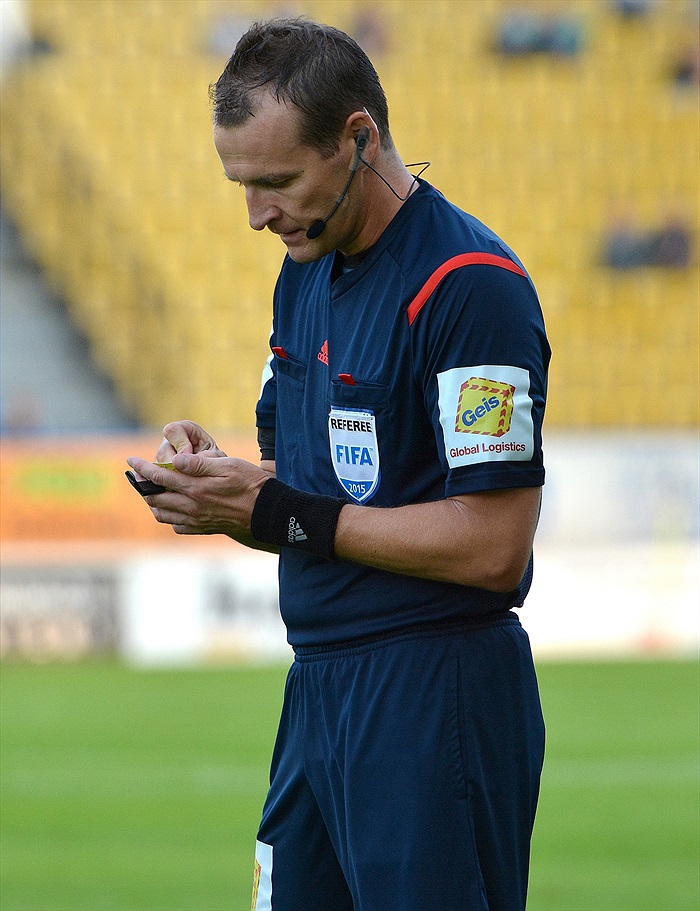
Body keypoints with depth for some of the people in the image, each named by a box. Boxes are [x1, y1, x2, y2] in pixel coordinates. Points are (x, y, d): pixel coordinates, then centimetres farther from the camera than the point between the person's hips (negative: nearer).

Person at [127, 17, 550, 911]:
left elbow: (494, 547, -20)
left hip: (436, 701, -9)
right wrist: (211, 474, -2)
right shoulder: (305, 273, 14)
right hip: (318, 692, 9)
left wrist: (275, 513, -18)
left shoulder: (470, 285, -16)